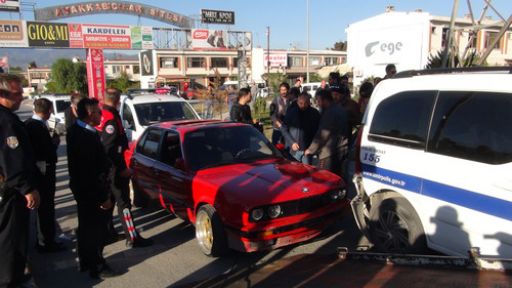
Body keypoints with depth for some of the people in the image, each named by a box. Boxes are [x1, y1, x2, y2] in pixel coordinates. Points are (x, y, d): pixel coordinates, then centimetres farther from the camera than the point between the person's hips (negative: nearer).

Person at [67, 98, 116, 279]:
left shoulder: (75, 130, 4)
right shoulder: (87, 136, -28)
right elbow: (91, 172, -27)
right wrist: (103, 196, -21)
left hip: (82, 188, 10)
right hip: (91, 190, -10)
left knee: (85, 225, 22)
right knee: (96, 229, 6)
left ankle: (85, 261, 38)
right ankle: (96, 267, 21)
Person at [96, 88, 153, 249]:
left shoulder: (101, 115, 4)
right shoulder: (111, 119, -21)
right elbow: (110, 149, -25)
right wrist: (122, 168, -20)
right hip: (114, 169, -9)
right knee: (123, 202, -4)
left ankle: (107, 231, 33)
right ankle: (132, 238, 2)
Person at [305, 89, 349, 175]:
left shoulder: (330, 112, -17)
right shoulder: (339, 110, 14)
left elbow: (322, 134, -18)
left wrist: (311, 149, -8)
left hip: (329, 153, -10)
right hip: (340, 151, 10)